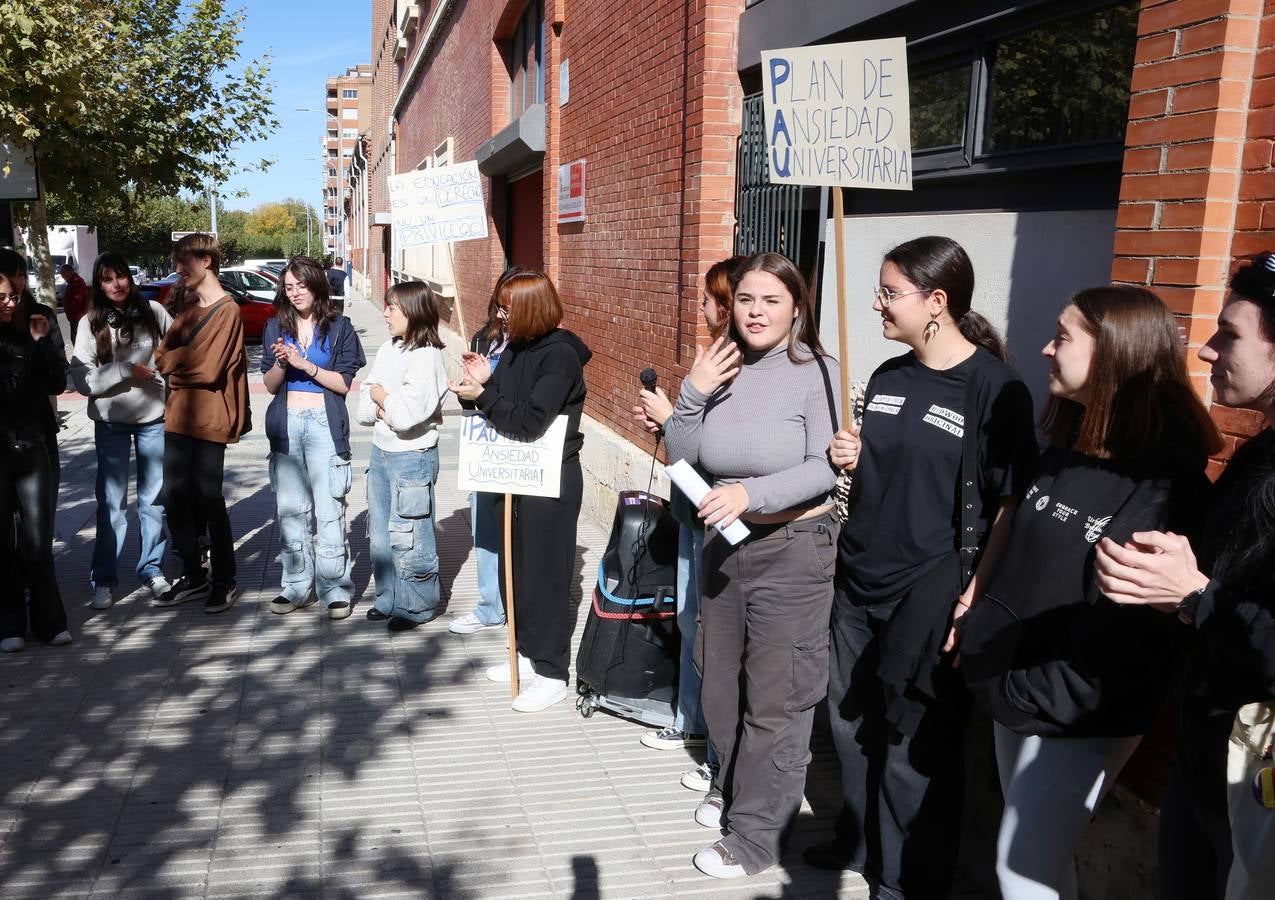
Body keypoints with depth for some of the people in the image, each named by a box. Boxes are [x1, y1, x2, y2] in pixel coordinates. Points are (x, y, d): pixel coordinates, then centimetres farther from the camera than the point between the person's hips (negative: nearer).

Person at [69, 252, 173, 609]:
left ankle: (152, 569, 22)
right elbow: (80, 378, -7)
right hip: (111, 423, -1)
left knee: (153, 498, 9)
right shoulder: (92, 324, -3)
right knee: (111, 501, 2)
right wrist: (125, 371, -15)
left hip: (155, 418, 1)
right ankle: (103, 579, 11)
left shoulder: (154, 313, -2)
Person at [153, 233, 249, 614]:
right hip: (178, 417, 8)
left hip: (207, 419, -8)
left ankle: (224, 580, 14)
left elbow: (207, 368, -19)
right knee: (175, 498, 11)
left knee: (209, 501, 0)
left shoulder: (226, 311, -12)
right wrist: (182, 361, -12)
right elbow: (163, 353, 8)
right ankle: (194, 575, 25)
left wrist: (171, 360, -4)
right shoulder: (188, 307, 16)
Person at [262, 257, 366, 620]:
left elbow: (344, 383, -3)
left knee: (329, 510, -6)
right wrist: (280, 362, -10)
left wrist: (305, 364, -13)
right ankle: (295, 586, 16)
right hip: (286, 425, 4)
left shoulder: (339, 328, 2)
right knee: (289, 509, 6)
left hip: (324, 424, -3)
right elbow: (270, 385, 10)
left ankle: (336, 590, 1)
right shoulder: (276, 328, 11)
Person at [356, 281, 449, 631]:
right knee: (380, 533, 17)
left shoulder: (427, 356, -16)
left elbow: (407, 414, -24)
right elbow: (364, 408, 5)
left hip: (412, 457, -8)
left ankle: (419, 606, 17)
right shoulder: (387, 351, 8)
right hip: (381, 453, 8)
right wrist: (385, 408, -14)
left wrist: (379, 395, -7)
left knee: (408, 536, 0)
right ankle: (389, 599, 31)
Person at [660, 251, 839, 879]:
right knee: (721, 683, 21)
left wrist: (752, 493, -30)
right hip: (725, 545, 6)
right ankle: (732, 787, 45)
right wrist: (692, 393, -12)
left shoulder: (818, 373, -13)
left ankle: (757, 837, 21)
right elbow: (680, 457, 2)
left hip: (792, 550, -5)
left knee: (774, 700, 4)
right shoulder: (722, 369, 0)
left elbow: (827, 468, -20)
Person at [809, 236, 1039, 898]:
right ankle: (857, 844, 42)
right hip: (858, 583, 7)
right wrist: (850, 458, -2)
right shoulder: (887, 377, 7)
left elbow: (1011, 506, -14)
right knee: (851, 722, 19)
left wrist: (974, 600, -18)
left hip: (928, 599, -7)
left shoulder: (994, 388, -13)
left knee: (915, 747, 8)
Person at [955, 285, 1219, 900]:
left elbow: (1139, 625, -21)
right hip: (1013, 690, 7)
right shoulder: (1067, 448, 7)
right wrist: (978, 627, 3)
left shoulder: (1167, 477, -18)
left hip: (1081, 715, -7)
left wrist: (1030, 696, -18)